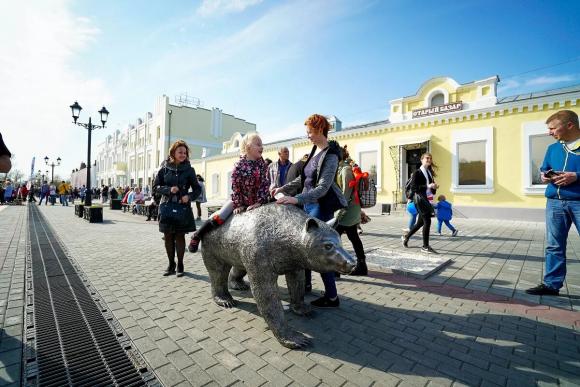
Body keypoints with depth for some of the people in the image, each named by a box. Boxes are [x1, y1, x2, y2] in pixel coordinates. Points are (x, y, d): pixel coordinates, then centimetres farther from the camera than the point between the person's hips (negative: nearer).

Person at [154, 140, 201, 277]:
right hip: (167, 207, 1)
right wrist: (169, 190, -13)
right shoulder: (164, 168, 3)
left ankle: (180, 265, 19)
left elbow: (197, 188, 5)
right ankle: (171, 264, 23)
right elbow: (155, 187, 5)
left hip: (183, 207, -1)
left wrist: (189, 196, -14)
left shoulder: (189, 169, 1)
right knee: (168, 237, 7)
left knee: (180, 236, 4)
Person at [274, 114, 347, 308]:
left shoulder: (330, 155, -15)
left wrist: (297, 199, -31)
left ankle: (332, 297, 11)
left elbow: (322, 188, -23)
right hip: (309, 205, 9)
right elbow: (303, 178, 17)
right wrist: (283, 188, 10)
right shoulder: (315, 150, 11)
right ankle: (306, 284, 35)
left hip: (321, 207, -9)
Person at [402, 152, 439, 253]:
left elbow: (431, 186, 22)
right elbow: (414, 187, -15)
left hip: (427, 199, 8)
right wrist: (428, 186, -22)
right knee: (427, 221, -10)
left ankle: (406, 236, 31)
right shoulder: (417, 173, -6)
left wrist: (434, 187, -1)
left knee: (421, 222, 13)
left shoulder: (430, 173, 16)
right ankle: (425, 247, -1)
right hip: (420, 199, -8)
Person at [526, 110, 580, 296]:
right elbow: (544, 169, 21)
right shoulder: (552, 148, 13)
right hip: (555, 202, 5)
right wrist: (544, 176, 0)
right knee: (554, 246, 8)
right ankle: (551, 284, 16)